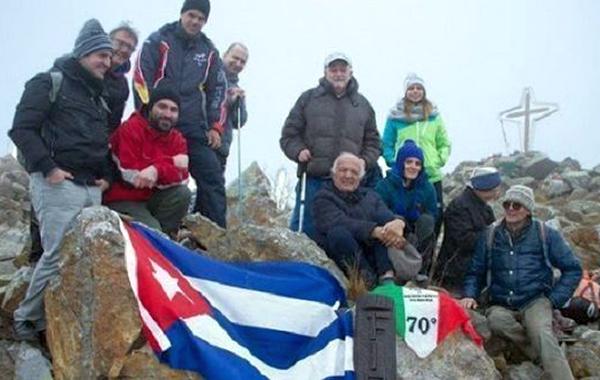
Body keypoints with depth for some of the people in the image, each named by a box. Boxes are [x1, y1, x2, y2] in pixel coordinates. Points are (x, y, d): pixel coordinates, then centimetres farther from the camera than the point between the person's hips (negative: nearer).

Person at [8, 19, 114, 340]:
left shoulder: (98, 96, 24)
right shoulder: (49, 83, 0)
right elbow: (22, 129, -8)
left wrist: (106, 175, 14)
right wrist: (47, 168, -16)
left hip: (92, 188, 8)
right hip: (58, 185, -8)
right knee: (59, 255, -12)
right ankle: (27, 320, 3)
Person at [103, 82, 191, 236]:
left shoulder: (177, 139, 2)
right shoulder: (130, 129, -14)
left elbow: (182, 178, -14)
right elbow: (131, 176, -23)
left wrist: (157, 170, -35)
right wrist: (170, 163, -19)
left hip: (152, 198, 6)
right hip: (123, 201, -5)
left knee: (183, 193, -20)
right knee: (152, 230, -28)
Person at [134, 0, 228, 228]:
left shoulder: (209, 51, 14)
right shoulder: (158, 42, 3)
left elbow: (218, 90, 16)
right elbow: (141, 81, -3)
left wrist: (216, 127, 7)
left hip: (194, 129, 3)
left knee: (212, 178, -6)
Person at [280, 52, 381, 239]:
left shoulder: (362, 104, 16)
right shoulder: (308, 98, 9)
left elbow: (373, 142, 20)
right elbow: (289, 134, 10)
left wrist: (365, 161, 2)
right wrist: (298, 150, -8)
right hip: (313, 180, -2)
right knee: (302, 229, -1)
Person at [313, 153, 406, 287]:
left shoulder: (369, 195, 18)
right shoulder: (323, 198, 2)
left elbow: (388, 216, -3)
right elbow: (340, 223, -20)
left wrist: (398, 222, -29)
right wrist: (375, 231, -34)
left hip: (373, 256, 5)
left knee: (384, 217, -15)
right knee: (338, 233, -31)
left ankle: (387, 276, -27)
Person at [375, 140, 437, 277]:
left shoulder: (427, 188, 3)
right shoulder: (384, 186, -7)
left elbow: (433, 216, 1)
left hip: (418, 239, 3)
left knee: (426, 220, -26)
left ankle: (421, 270, -24)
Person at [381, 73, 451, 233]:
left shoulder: (433, 115, 9)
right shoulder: (396, 116, 1)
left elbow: (444, 143, 15)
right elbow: (387, 144, 6)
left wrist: (441, 159, 0)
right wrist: (393, 162, -7)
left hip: (432, 176, 3)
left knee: (436, 215, 3)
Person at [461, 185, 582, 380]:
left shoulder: (546, 234, 3)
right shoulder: (490, 236, 7)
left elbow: (572, 269, 7)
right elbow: (476, 271, 13)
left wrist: (554, 300, -2)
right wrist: (469, 295, -5)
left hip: (535, 301, -2)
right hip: (501, 305, 2)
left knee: (543, 335, -33)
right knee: (496, 319, -33)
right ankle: (542, 353, -16)